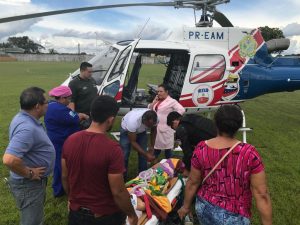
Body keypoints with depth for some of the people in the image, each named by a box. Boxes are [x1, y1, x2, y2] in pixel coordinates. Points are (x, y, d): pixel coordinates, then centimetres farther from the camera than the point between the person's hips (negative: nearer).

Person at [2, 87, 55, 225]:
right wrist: (29, 174, -25)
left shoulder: (23, 118, 1)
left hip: (34, 181, 9)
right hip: (29, 184, -9)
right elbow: (9, 159, -41)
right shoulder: (27, 128, -32)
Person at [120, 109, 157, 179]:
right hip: (126, 130, -3)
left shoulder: (154, 119, -31)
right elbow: (133, 142, -32)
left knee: (143, 155, -2)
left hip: (141, 131, 4)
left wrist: (152, 147, -12)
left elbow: (153, 131, -6)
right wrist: (146, 154, -34)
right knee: (124, 155, -5)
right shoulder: (133, 121, -44)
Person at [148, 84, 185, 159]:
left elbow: (181, 110, -18)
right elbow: (149, 109, 12)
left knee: (167, 147, 2)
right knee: (156, 146, 18)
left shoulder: (171, 101, -10)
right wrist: (154, 101, -1)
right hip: (155, 128, 7)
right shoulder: (157, 101, 13)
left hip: (165, 128, -7)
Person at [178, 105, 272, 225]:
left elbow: (192, 183, -3)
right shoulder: (249, 153, -23)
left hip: (204, 208, 3)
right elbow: (261, 195, -17)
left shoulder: (201, 149, -14)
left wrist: (186, 206, 12)